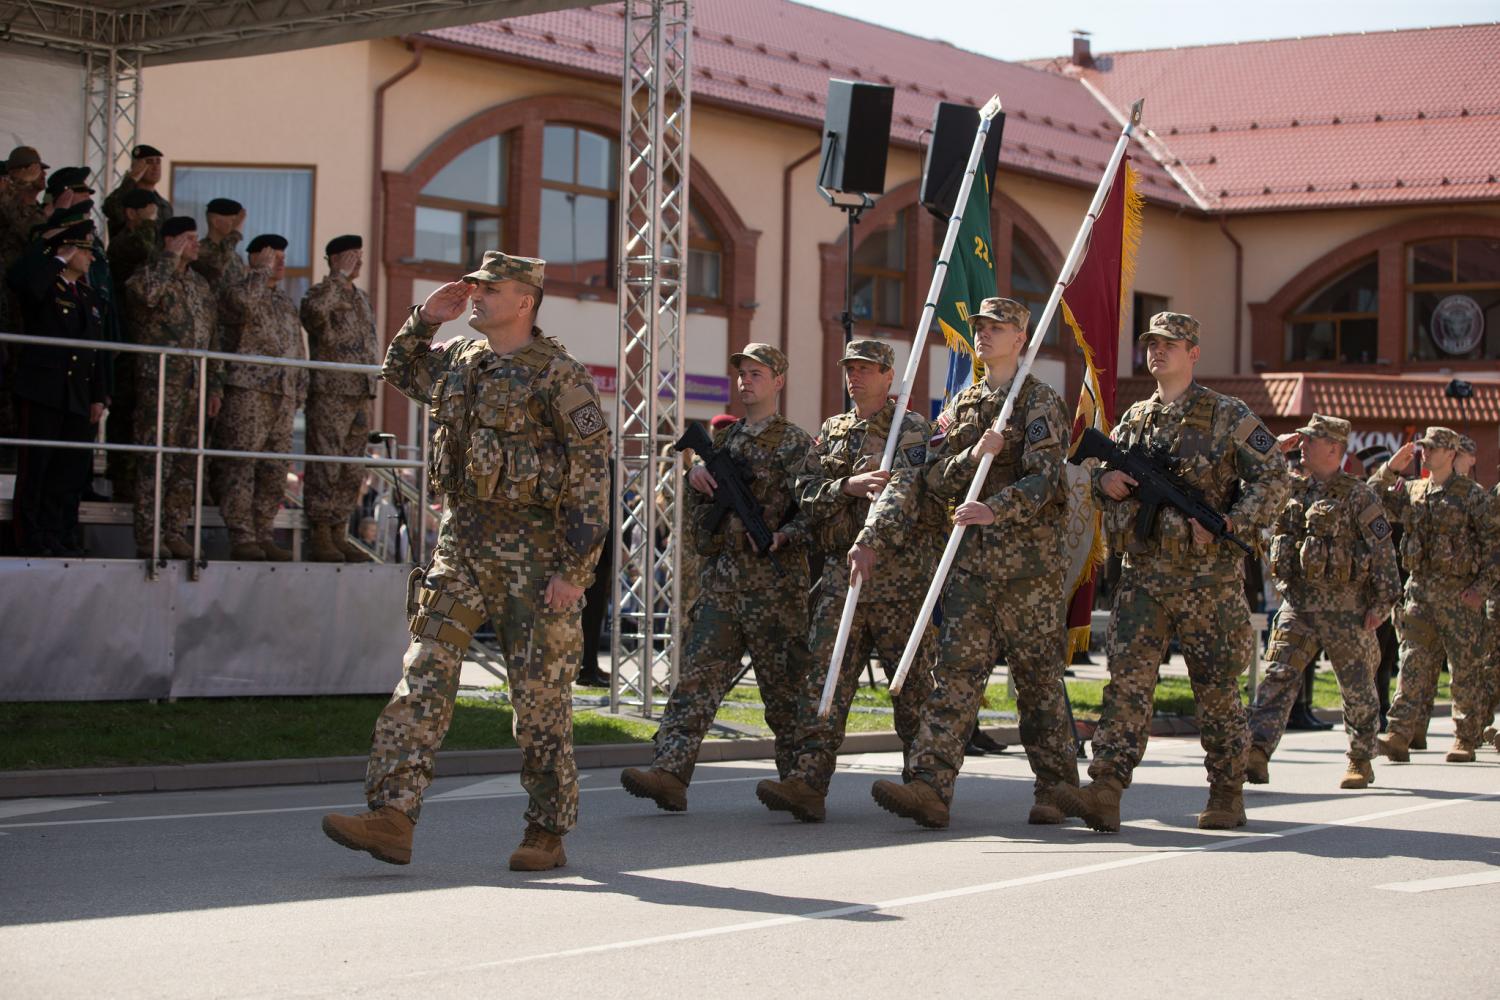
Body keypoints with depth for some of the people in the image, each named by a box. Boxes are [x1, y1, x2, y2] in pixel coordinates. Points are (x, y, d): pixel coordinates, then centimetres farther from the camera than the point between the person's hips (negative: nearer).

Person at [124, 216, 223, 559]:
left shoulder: (200, 285, 19)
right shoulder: (150, 274, -2)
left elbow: (213, 339, 21)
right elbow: (146, 291, -29)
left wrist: (215, 385, 16)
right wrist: (171, 257, -17)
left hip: (194, 387, 7)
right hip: (159, 385, -7)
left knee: (188, 464, 6)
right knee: (155, 462, -8)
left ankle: (175, 532, 12)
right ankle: (148, 538, -6)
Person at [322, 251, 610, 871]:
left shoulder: (559, 374, -9)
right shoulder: (457, 361, 12)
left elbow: (591, 476, -11)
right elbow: (399, 372, 34)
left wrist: (576, 568, -17)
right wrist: (425, 320, 15)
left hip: (534, 550, -6)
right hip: (461, 542, 6)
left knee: (540, 698, 1)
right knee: (423, 679, -5)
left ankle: (547, 833, 12)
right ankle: (392, 818, -9)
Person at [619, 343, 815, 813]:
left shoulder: (794, 443, -1)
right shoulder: (724, 440, 18)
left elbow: (812, 510, -7)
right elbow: (698, 522, 23)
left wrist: (781, 538, -24)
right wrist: (697, 474, 4)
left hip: (775, 582, -5)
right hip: (721, 579, 5)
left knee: (785, 686, 2)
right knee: (698, 674, -7)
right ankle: (671, 771, -16)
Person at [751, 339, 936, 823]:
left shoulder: (911, 430, 0)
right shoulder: (831, 432, 18)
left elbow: (904, 494, -16)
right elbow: (806, 494, 9)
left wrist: (870, 544, -30)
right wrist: (848, 486, -11)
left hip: (898, 577, -4)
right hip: (840, 571, 4)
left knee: (912, 682, 3)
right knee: (824, 678, -7)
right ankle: (808, 782, -13)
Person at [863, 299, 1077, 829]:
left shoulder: (1042, 403, 0)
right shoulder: (962, 404, 18)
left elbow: (1042, 479, -14)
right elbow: (933, 482, 10)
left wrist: (994, 510, -29)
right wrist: (972, 456, -8)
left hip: (1029, 561, -5)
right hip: (969, 561, 5)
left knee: (1038, 677, 1)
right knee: (956, 671, -5)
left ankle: (1055, 789, 12)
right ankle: (930, 787, -13)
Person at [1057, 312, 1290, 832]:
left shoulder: (1226, 415, 0)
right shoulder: (1133, 420, 15)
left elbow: (1274, 477, -3)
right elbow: (1105, 473, 24)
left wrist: (1229, 524, -14)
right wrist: (1105, 481, -1)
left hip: (1206, 572, -4)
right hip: (1143, 571, 4)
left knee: (1217, 687, 5)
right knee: (1127, 679, -8)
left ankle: (1227, 796, 15)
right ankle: (1105, 791, -15)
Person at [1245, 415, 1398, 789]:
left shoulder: (1358, 496, -6)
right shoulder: (1292, 489, 9)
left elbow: (1383, 550, -7)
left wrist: (1383, 602, -11)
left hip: (1346, 609, -4)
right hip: (1298, 605, 4)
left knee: (1358, 688, 8)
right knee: (1278, 677, -11)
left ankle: (1361, 761, 23)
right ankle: (1257, 753, -22)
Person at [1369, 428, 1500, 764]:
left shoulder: (1472, 494, -2)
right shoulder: (1412, 491, 11)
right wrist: (1391, 469, 0)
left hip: (1459, 593, -4)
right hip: (1419, 590, 4)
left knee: (1465, 670, 2)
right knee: (1413, 664, -3)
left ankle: (1465, 742, 10)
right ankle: (1399, 737, -8)